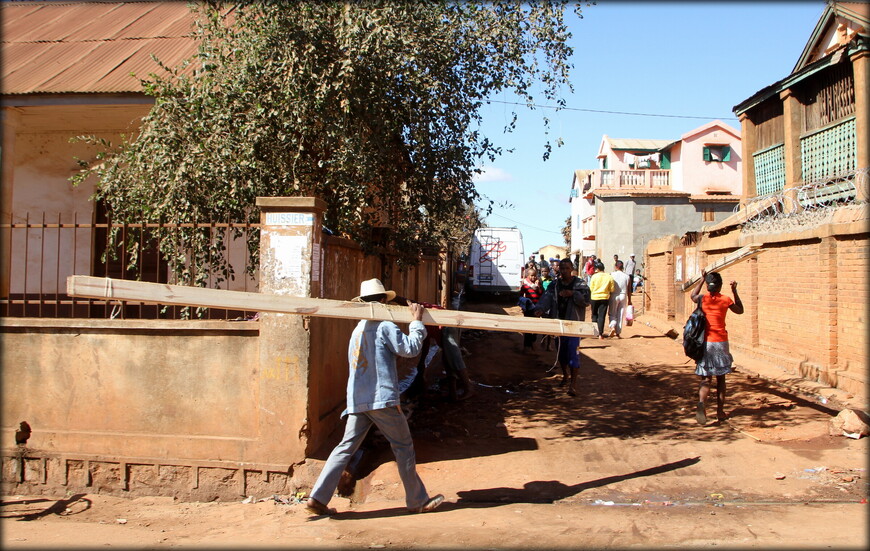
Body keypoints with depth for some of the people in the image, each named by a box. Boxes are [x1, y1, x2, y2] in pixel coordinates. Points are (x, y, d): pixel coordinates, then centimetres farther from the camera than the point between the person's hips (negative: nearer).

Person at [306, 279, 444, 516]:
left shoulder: (358, 329, 18)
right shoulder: (385, 326, -7)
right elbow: (410, 349, -9)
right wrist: (416, 321, 1)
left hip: (357, 399, 7)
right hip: (382, 398, -7)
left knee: (346, 447, 7)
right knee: (403, 446, 5)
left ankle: (318, 498, 1)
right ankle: (418, 501, 15)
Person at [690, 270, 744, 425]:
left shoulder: (703, 299, -2)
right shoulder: (726, 300, -4)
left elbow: (693, 296, 22)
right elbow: (740, 310, 15)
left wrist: (702, 279, 26)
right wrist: (734, 291, 16)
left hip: (705, 342, 0)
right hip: (721, 342, 0)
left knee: (706, 378, 1)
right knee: (720, 378, 13)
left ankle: (701, 404, -25)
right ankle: (720, 411, 18)